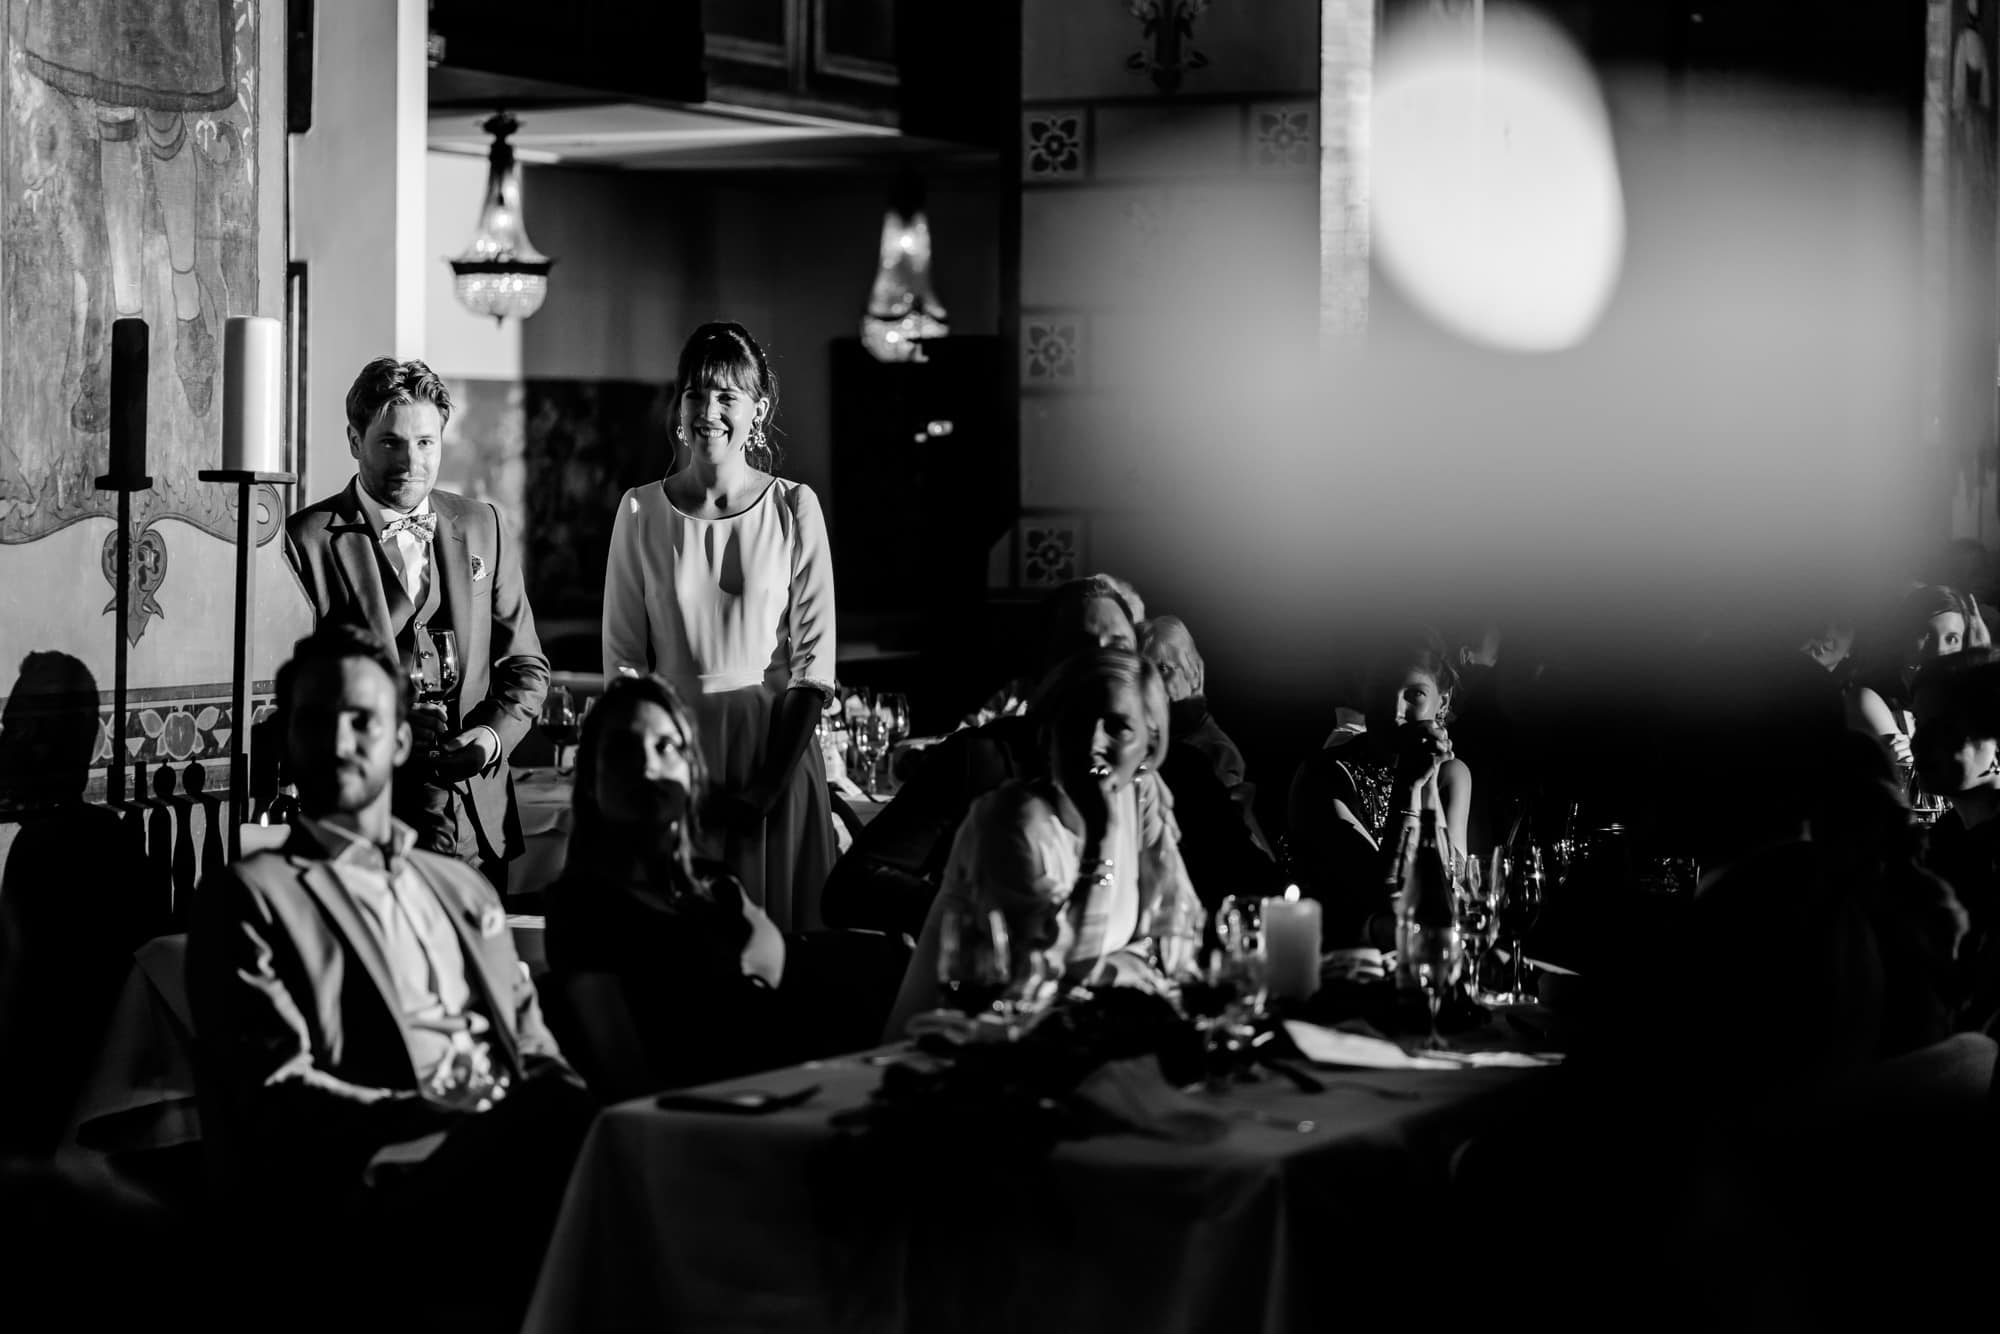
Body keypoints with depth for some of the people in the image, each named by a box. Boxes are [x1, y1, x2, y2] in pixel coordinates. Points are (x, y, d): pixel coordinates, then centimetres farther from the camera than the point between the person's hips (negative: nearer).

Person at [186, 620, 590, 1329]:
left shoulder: (463, 888, 30)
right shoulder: (247, 898, 10)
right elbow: (277, 1101, -3)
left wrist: (567, 1113, -2)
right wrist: (440, 1118, -18)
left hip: (505, 1158, 5)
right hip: (369, 1190, -5)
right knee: (574, 1144, -36)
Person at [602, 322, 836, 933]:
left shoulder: (794, 509, -1)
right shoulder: (641, 511, 2)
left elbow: (814, 662, -3)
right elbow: (623, 658, 2)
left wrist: (770, 783, -10)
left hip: (774, 749, -1)